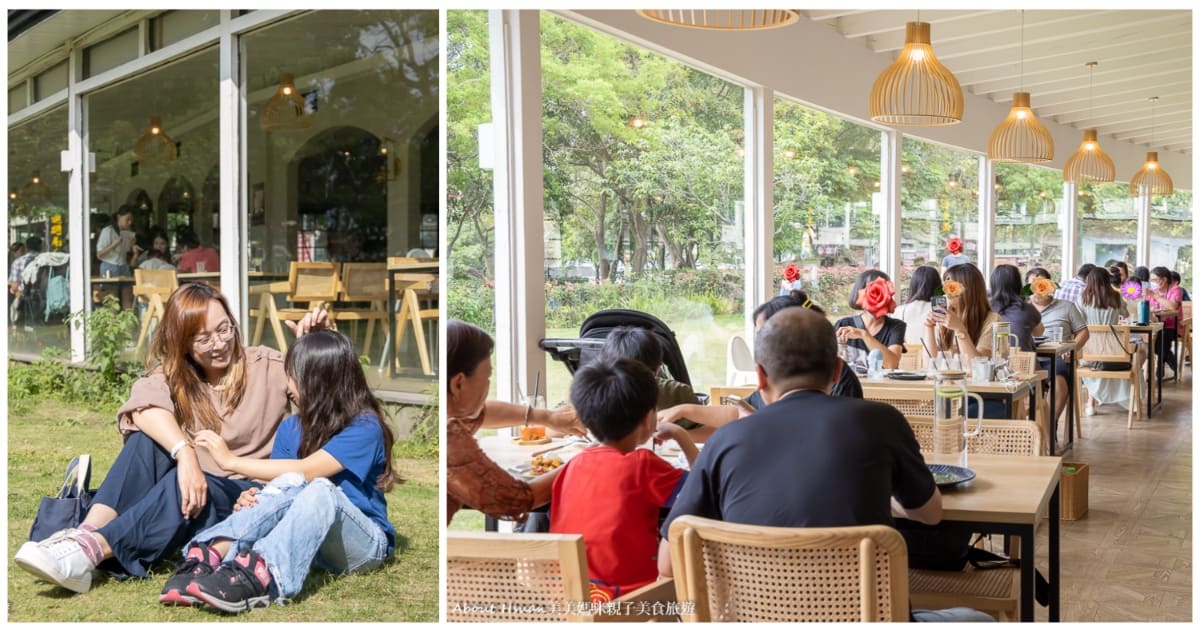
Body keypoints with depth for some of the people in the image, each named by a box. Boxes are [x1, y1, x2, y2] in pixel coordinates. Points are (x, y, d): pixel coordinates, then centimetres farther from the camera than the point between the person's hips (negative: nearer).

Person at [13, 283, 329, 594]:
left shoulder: (265, 366, 0)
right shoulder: (173, 375, 4)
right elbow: (144, 406, -21)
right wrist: (185, 452, -41)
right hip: (195, 483, 3)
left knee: (182, 485, -34)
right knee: (149, 438, -24)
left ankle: (90, 551, -47)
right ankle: (86, 532, -39)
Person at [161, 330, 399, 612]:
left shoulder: (364, 427, -13)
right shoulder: (292, 427, 7)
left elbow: (306, 470, -26)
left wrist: (231, 460, -23)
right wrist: (253, 498, -25)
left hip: (364, 544, -4)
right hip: (308, 538, 5)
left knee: (319, 489, -35)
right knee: (290, 487, -27)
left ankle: (259, 576, -58)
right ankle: (209, 555, -47)